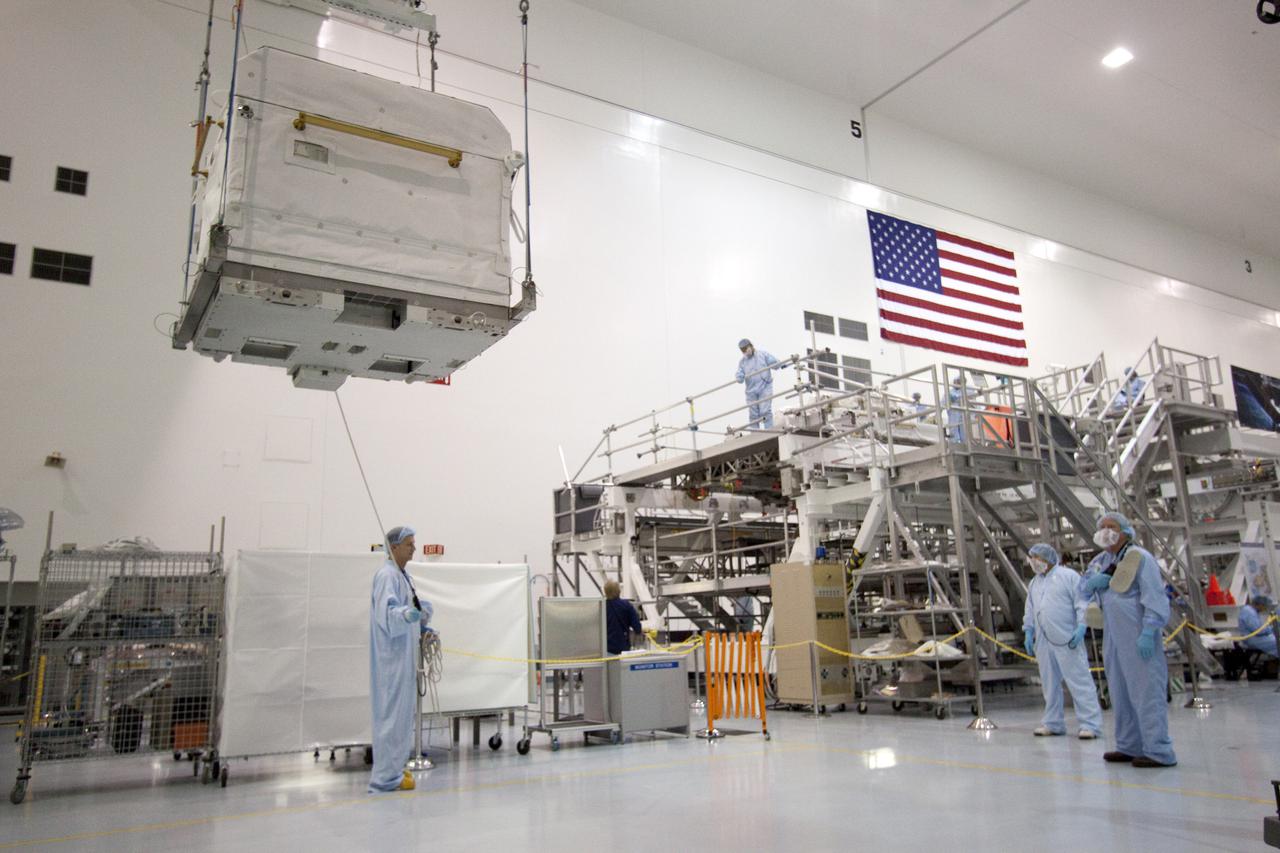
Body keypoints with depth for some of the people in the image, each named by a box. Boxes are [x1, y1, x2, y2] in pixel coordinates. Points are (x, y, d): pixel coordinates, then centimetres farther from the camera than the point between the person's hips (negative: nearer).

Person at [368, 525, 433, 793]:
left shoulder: (402, 575, 14)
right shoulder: (387, 575, -15)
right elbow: (386, 612, -27)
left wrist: (420, 626, 23)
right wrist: (408, 615, -44)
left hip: (403, 655, 10)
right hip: (392, 657, -10)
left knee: (400, 711, 15)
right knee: (392, 712, -7)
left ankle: (393, 768, 25)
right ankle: (386, 776, -1)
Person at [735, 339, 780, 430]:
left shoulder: (763, 354, 5)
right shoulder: (742, 361, 11)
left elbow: (775, 363, 5)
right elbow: (740, 378, 6)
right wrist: (739, 377, -17)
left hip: (765, 388, -3)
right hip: (751, 391, 3)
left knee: (765, 412, -13)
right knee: (753, 415, 4)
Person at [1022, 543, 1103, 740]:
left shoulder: (1069, 576, -2)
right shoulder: (1034, 583, 19)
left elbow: (1082, 603, -8)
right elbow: (1030, 610, 22)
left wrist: (1081, 626, -17)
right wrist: (1028, 631, 14)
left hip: (1067, 640, -7)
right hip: (1043, 642, 7)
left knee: (1079, 681, -5)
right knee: (1049, 683, 11)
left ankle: (1090, 724, -1)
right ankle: (1053, 723, 19)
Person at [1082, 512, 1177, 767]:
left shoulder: (1140, 558, -8)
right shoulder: (1102, 560, 14)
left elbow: (1154, 597, -15)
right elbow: (1083, 586, 22)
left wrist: (1148, 632, -21)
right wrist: (1093, 581, -1)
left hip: (1138, 636, -8)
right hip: (1113, 636, 8)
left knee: (1146, 690, -7)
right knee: (1121, 691, 13)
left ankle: (1159, 751, -3)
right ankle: (1130, 746, 22)